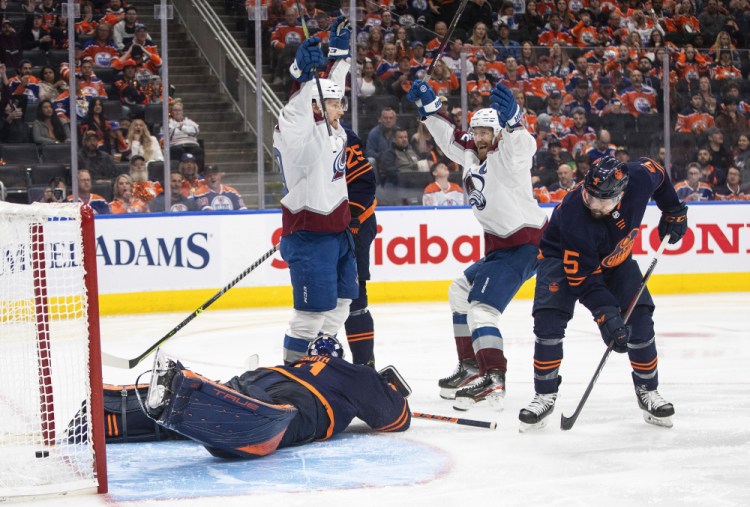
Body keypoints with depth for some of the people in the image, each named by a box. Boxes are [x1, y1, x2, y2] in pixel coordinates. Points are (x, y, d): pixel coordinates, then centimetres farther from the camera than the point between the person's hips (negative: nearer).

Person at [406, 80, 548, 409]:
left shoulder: (507, 156, -14)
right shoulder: (472, 155, 10)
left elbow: (523, 144, -36)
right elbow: (450, 138, 25)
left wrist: (511, 118, -55)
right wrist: (429, 106, 19)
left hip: (524, 244, -10)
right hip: (500, 245, 10)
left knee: (481, 306, -19)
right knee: (460, 292, 22)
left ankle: (492, 381, -27)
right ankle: (472, 367, 27)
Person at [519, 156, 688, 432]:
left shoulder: (639, 178, -30)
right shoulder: (573, 217, -40)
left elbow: (656, 171, -2)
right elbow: (583, 277, -33)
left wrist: (674, 211, 5)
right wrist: (606, 314, -41)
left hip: (614, 257, 4)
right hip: (564, 257, -4)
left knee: (639, 316, -8)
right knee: (549, 318, -21)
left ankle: (647, 390, 10)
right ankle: (545, 396, -6)